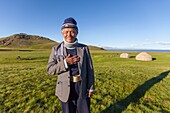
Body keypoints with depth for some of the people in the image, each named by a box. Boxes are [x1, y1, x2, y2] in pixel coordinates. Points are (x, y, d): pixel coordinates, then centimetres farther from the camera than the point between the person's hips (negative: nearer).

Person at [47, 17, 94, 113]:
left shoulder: (84, 48, -2)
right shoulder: (56, 49, -3)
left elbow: (90, 69, 0)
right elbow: (50, 69, -4)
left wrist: (91, 87, -2)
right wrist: (65, 63, -19)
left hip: (82, 88, 1)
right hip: (66, 89, 0)